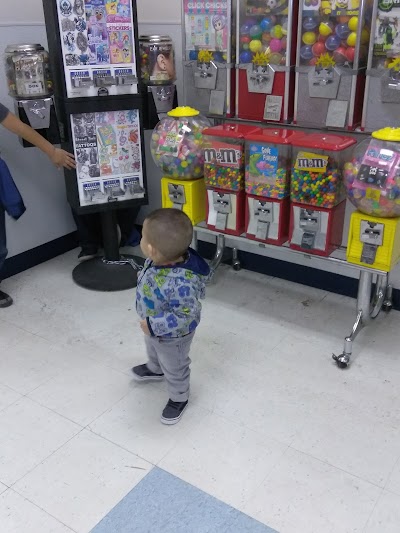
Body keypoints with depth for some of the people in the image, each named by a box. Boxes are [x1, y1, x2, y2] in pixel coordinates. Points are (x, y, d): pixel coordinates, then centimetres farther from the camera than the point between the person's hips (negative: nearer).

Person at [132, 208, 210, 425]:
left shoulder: (181, 283, -48)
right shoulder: (162, 259, -21)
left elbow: (186, 315, -38)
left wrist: (154, 325, -34)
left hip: (172, 336, -8)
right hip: (153, 327, 8)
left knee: (174, 369, 22)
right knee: (152, 349, 38)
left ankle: (179, 399, 50)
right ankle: (154, 370, 70)